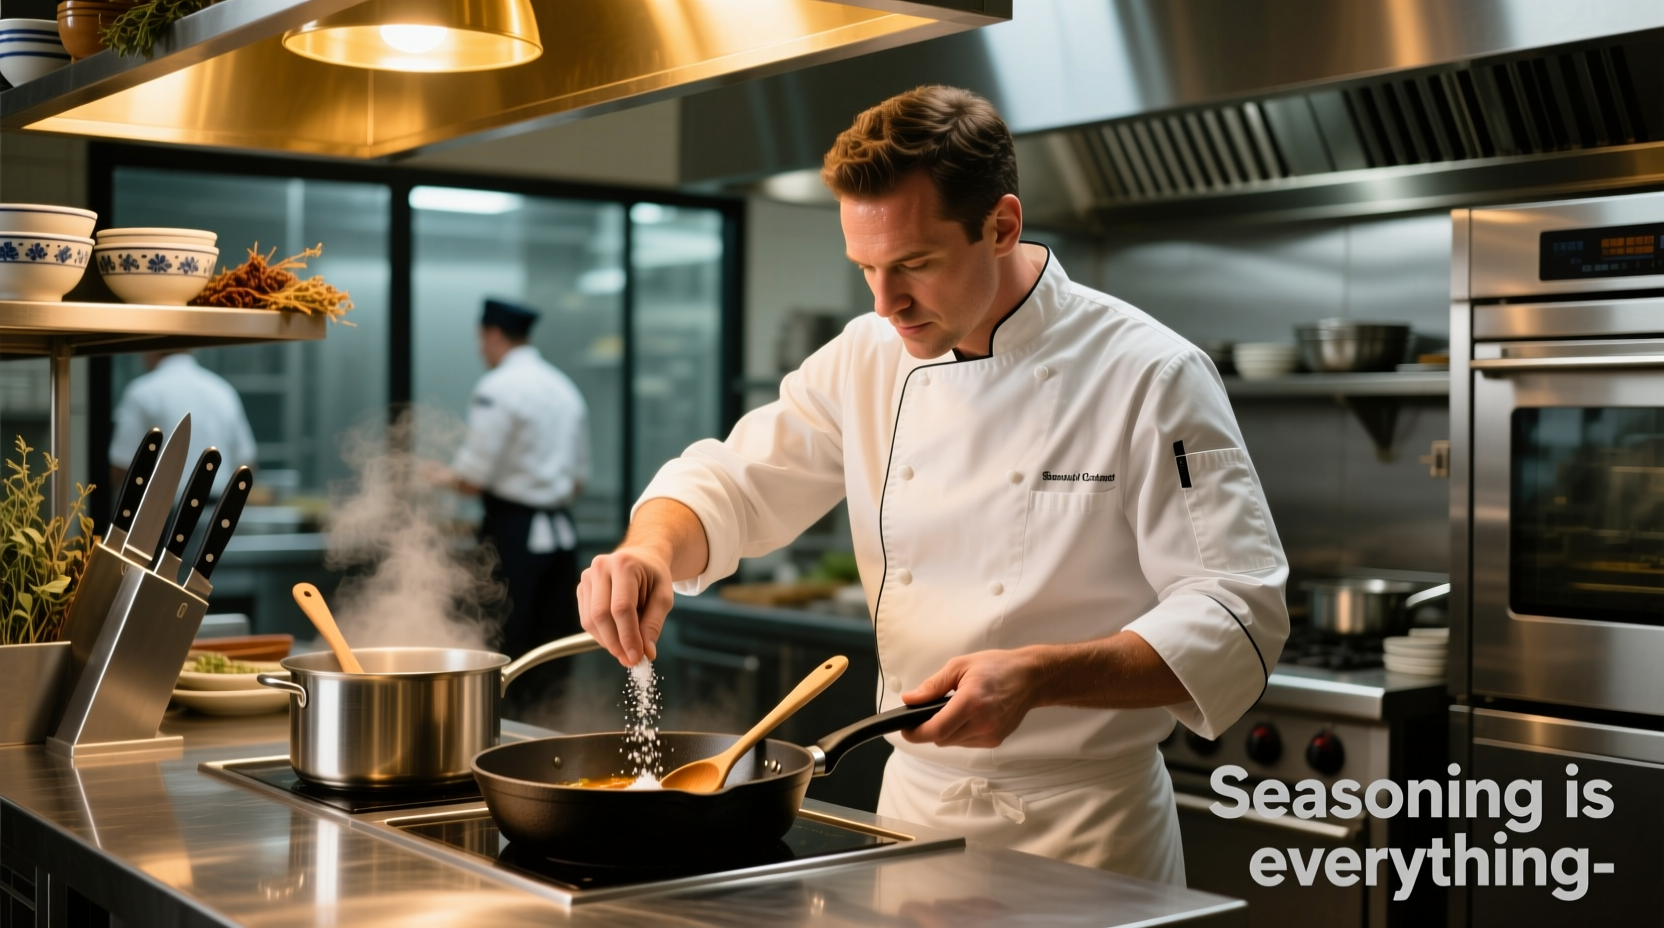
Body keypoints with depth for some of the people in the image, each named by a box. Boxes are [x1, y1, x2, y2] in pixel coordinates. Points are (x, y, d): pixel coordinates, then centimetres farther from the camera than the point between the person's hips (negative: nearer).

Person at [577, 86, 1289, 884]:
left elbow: (1236, 619, -19)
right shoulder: (868, 360, 1)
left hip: (1082, 828, -4)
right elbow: (734, 484, 4)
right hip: (910, 801, 5)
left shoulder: (1151, 377, -16)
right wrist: (653, 551, -19)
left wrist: (1040, 678, -32)